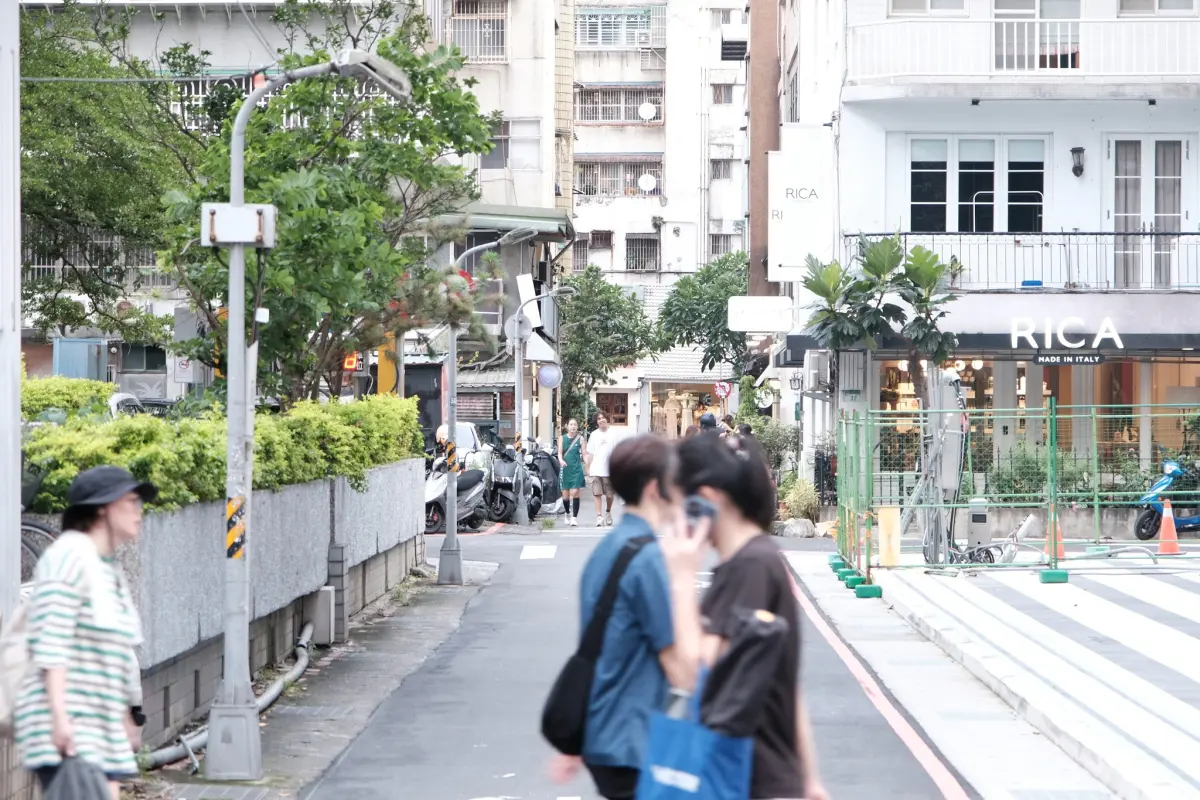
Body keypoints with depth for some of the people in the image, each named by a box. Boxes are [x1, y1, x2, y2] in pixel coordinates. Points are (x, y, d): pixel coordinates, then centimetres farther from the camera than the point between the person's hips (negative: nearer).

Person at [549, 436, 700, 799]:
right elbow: (684, 670, -20)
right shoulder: (648, 558, -19)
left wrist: (574, 744, 24)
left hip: (602, 738, 9)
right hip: (630, 746, -9)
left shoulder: (607, 548, 10)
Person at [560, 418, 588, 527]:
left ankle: (575, 517, -10)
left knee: (575, 492, -13)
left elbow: (584, 454, 3)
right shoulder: (562, 438, 7)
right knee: (565, 495, 6)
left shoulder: (581, 439, 3)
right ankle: (568, 514, 30)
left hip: (576, 469, -2)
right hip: (565, 468, 2)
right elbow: (559, 453, 3)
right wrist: (561, 460, -19)